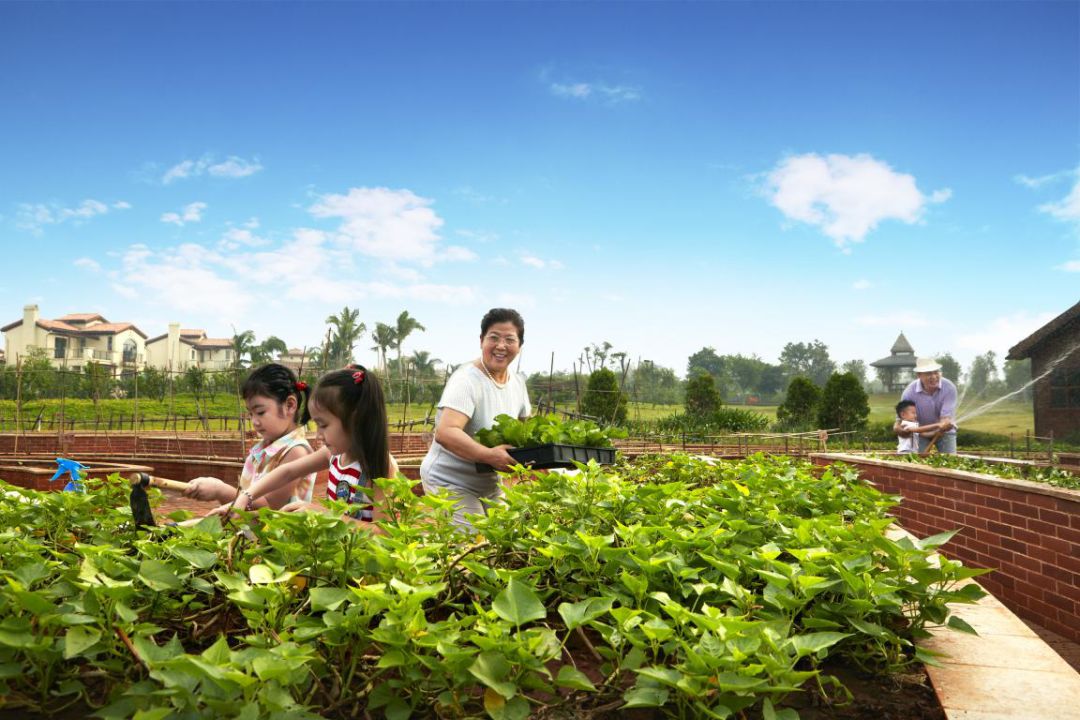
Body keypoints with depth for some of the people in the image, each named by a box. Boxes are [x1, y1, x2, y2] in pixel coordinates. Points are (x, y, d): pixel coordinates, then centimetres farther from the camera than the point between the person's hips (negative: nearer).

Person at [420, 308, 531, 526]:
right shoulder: (467, 380, -21)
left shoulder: (518, 381, 4)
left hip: (489, 483, 8)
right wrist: (489, 455, -43)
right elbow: (445, 433, -34)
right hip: (451, 483, -8)